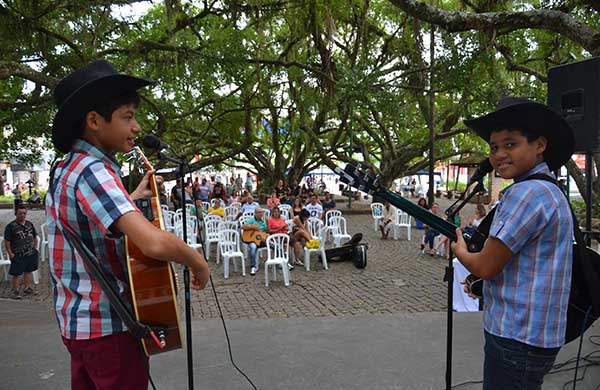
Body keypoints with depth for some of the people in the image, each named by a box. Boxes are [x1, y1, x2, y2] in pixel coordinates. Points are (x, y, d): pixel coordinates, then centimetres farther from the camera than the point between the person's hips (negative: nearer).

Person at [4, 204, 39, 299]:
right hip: (18, 256, -5)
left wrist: (35, 248, 11)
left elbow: (35, 237, 18)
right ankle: (15, 291, 15)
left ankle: (27, 288, 28)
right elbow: (7, 242, -10)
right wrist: (11, 254, -13)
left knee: (28, 271, 15)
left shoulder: (29, 224, 8)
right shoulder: (10, 226, -9)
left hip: (31, 254, 5)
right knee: (16, 274, 1)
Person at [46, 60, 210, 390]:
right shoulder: (92, 171, -24)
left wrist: (135, 197, 18)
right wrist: (198, 263, -21)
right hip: (108, 324, -9)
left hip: (75, 319, 9)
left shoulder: (65, 167, 7)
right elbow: (154, 243, -38)